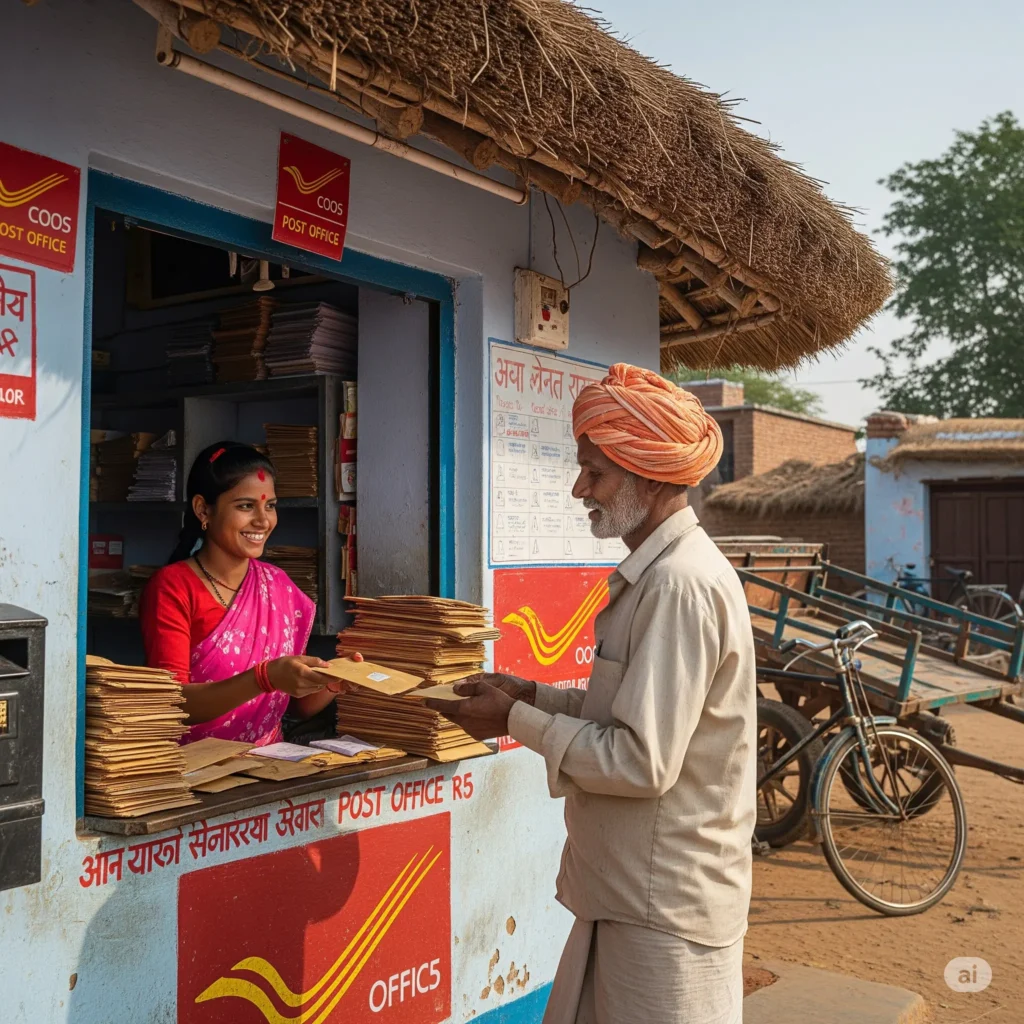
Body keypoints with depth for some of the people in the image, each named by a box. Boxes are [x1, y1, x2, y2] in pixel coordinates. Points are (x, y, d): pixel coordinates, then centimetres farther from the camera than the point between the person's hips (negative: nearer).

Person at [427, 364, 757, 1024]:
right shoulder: (657, 571, 10)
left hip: (664, 911, -9)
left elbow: (644, 762, -24)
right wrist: (534, 695, 5)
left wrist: (517, 721, -13)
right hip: (629, 890, 9)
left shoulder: (681, 584, -22)